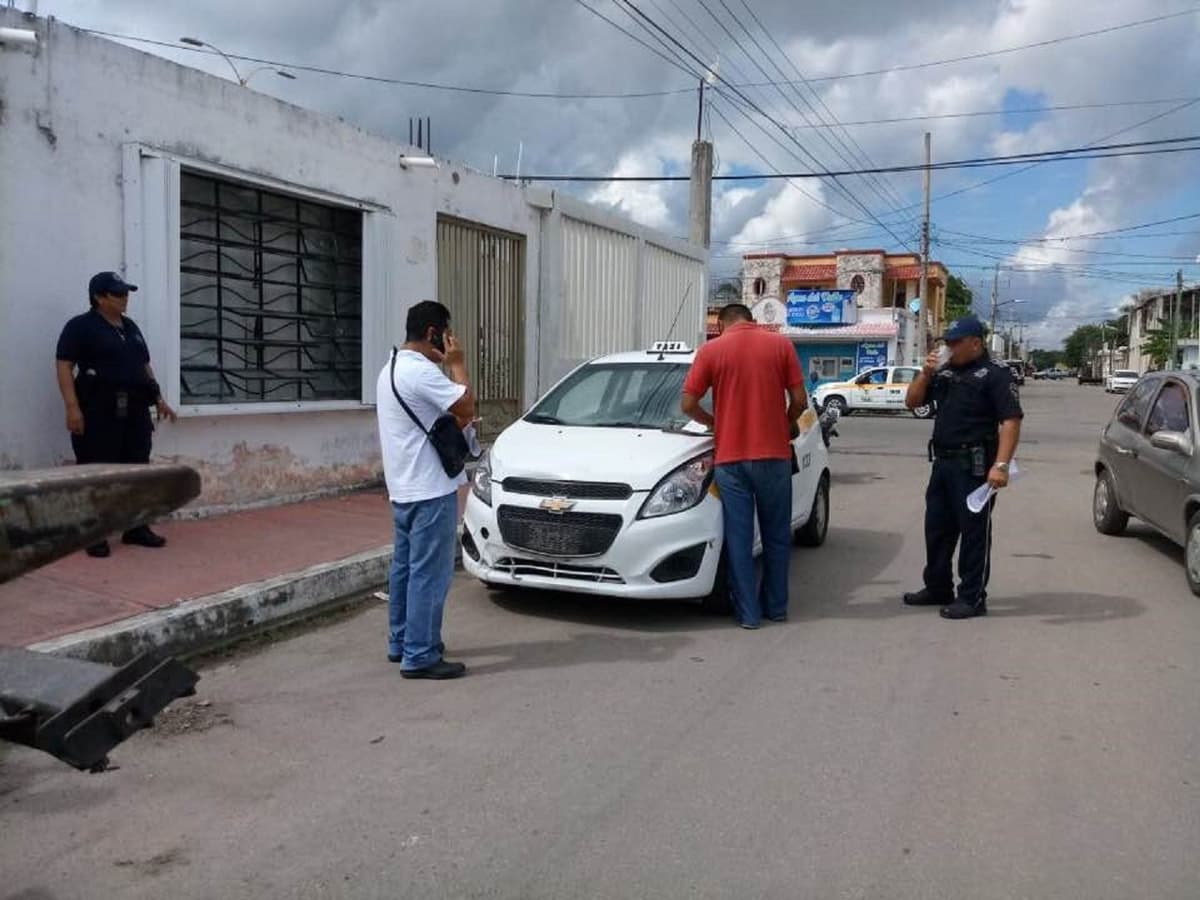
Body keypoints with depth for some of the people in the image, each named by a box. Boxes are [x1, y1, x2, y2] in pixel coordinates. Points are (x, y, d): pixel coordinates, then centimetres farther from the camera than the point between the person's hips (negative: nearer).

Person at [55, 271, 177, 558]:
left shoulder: (131, 327, 19)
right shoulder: (80, 326, -3)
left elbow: (145, 366, 25)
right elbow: (64, 366, -10)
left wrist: (159, 399, 19)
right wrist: (72, 407, -19)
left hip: (135, 409, 7)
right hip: (99, 409, -7)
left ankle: (136, 528, 16)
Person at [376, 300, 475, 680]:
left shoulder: (392, 368, 15)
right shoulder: (421, 371, -19)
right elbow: (466, 407, -19)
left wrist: (455, 421, 9)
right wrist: (457, 365, -8)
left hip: (404, 488, 11)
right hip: (430, 489, -11)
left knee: (405, 566, 16)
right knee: (429, 572, -6)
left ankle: (400, 642, 25)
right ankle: (420, 656, -3)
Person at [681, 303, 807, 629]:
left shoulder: (710, 350, 0)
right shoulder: (781, 344, 2)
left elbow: (688, 405, -2)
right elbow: (799, 401, -1)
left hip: (731, 458, -1)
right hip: (774, 455, 1)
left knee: (739, 538, 7)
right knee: (776, 535, 15)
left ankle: (748, 612, 11)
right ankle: (776, 606, 24)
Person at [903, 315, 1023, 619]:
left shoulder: (995, 374, -8)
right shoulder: (944, 372, 14)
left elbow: (1011, 421, -16)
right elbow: (912, 401, 15)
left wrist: (1001, 465, -25)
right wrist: (926, 374, -2)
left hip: (974, 466, -8)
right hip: (943, 462, 8)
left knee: (974, 531, -2)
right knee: (937, 527, 15)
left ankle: (973, 597, 5)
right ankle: (938, 588, 28)